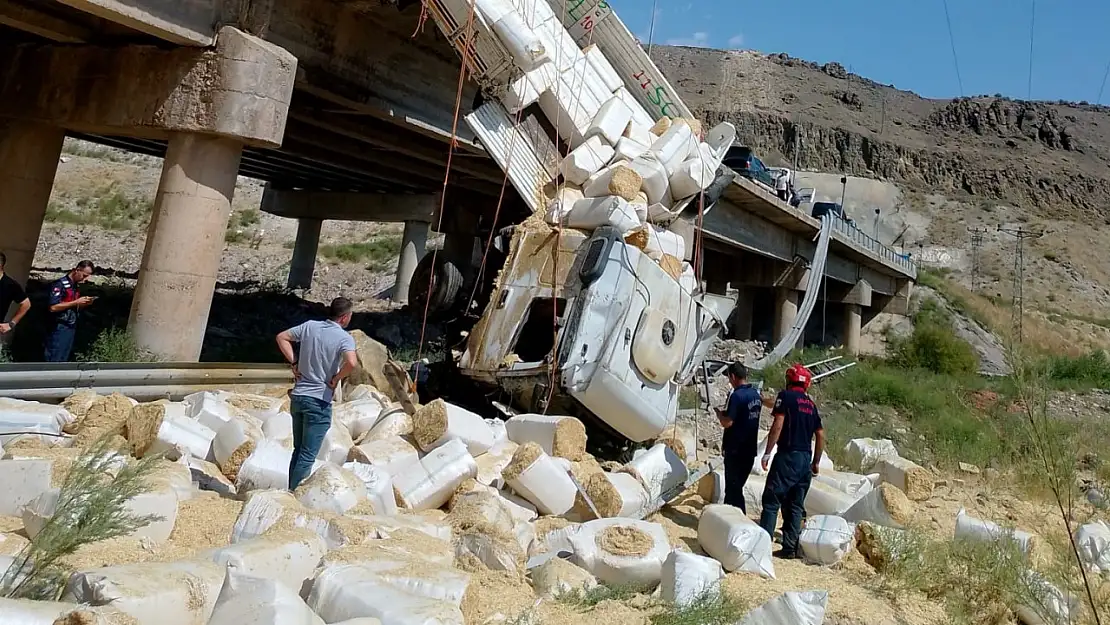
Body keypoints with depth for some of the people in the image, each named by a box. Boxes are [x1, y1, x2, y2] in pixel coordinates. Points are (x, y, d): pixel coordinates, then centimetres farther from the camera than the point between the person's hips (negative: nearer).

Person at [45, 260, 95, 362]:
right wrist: (76, 302, -19)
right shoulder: (60, 284, -12)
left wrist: (84, 303, 2)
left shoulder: (75, 286, 12)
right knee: (53, 360, -4)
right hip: (59, 328, -8)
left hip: (71, 328, 8)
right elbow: (53, 307, -20)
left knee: (62, 360, 11)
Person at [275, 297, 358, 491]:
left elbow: (282, 338, 13)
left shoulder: (310, 326, 5)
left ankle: (291, 491, 26)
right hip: (319, 401, -6)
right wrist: (336, 379, -13)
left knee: (298, 450, 19)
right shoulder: (344, 338, -13)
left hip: (298, 396, 7)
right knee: (308, 455, 1)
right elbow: (351, 363, -30)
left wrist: (294, 363, 10)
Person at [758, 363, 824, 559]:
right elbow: (820, 435, 16)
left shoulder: (786, 396, -3)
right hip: (805, 459, 6)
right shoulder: (811, 404, 16)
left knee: (771, 501, -3)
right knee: (795, 505, 11)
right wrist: (816, 462, 22)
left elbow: (778, 425, -13)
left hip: (788, 456, -6)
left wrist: (767, 452, -12)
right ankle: (790, 547, 12)